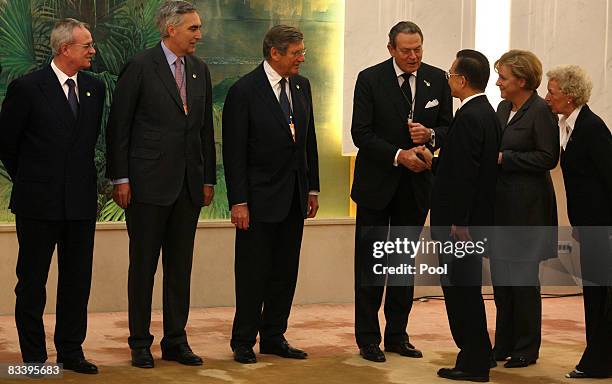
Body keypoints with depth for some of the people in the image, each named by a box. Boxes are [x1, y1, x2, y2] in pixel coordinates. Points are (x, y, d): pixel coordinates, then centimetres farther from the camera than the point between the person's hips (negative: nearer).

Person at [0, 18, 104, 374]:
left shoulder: (95, 88, 6)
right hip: (40, 201, -5)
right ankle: (34, 357, 13)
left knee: (77, 281, 9)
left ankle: (71, 351, 20)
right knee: (32, 282, 5)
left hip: (81, 200, 5)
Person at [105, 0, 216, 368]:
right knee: (144, 265, 3)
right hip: (149, 182, -5)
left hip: (188, 185, 5)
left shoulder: (200, 70, 11)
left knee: (180, 266, 9)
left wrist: (209, 179, 11)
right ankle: (140, 344, 12)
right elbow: (118, 126, -6)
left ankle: (176, 341, 18)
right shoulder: (140, 67, -6)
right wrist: (120, 178, -9)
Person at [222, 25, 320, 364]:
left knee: (285, 272, 10)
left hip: (294, 196, 6)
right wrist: (238, 202, -15)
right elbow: (234, 151, -12)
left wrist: (313, 188, 11)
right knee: (253, 272, 2)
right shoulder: (244, 91, -11)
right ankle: (243, 342, 13)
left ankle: (273, 337, 20)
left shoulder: (301, 86, 8)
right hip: (260, 196, -6)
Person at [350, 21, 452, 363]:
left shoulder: (437, 79, 2)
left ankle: (398, 335, 20)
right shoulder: (370, 79, -8)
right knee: (370, 263, 2)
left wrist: (430, 135, -16)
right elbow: (361, 132, -12)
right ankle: (368, 338, 10)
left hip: (416, 183, 3)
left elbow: (448, 127, 6)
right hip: (377, 183, -3)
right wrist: (399, 155, -21)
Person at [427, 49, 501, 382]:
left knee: (462, 290, -3)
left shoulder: (468, 117, -18)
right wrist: (434, 162, 18)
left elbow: (466, 174, -22)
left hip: (460, 222, -10)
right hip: (476, 217, 10)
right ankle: (475, 357, 23)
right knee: (464, 289, 16)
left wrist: (458, 224, -21)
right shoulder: (487, 114, 12)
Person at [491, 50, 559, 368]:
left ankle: (526, 349, 10)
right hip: (501, 204, 8)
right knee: (500, 275, 11)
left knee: (522, 277, -1)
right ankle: (505, 344, 21)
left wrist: (503, 158, -15)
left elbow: (548, 157, -16)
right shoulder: (503, 108, 11)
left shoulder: (541, 111, -12)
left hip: (527, 206, -8)